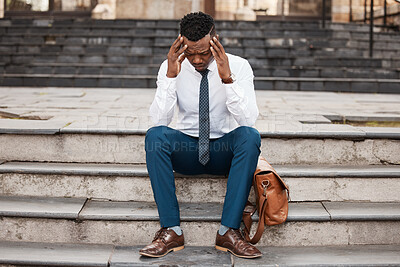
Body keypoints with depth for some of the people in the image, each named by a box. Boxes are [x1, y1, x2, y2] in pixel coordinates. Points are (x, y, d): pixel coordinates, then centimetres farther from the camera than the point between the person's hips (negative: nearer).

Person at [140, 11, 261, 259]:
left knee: (250, 136, -33)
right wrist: (171, 76, -27)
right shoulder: (170, 66, -6)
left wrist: (227, 78, -31)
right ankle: (171, 231, -26)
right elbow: (160, 120, -16)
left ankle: (229, 231, -29)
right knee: (154, 135, -30)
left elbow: (249, 120, -20)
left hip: (225, 150, 0)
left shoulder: (239, 66, -8)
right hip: (186, 149, 1)